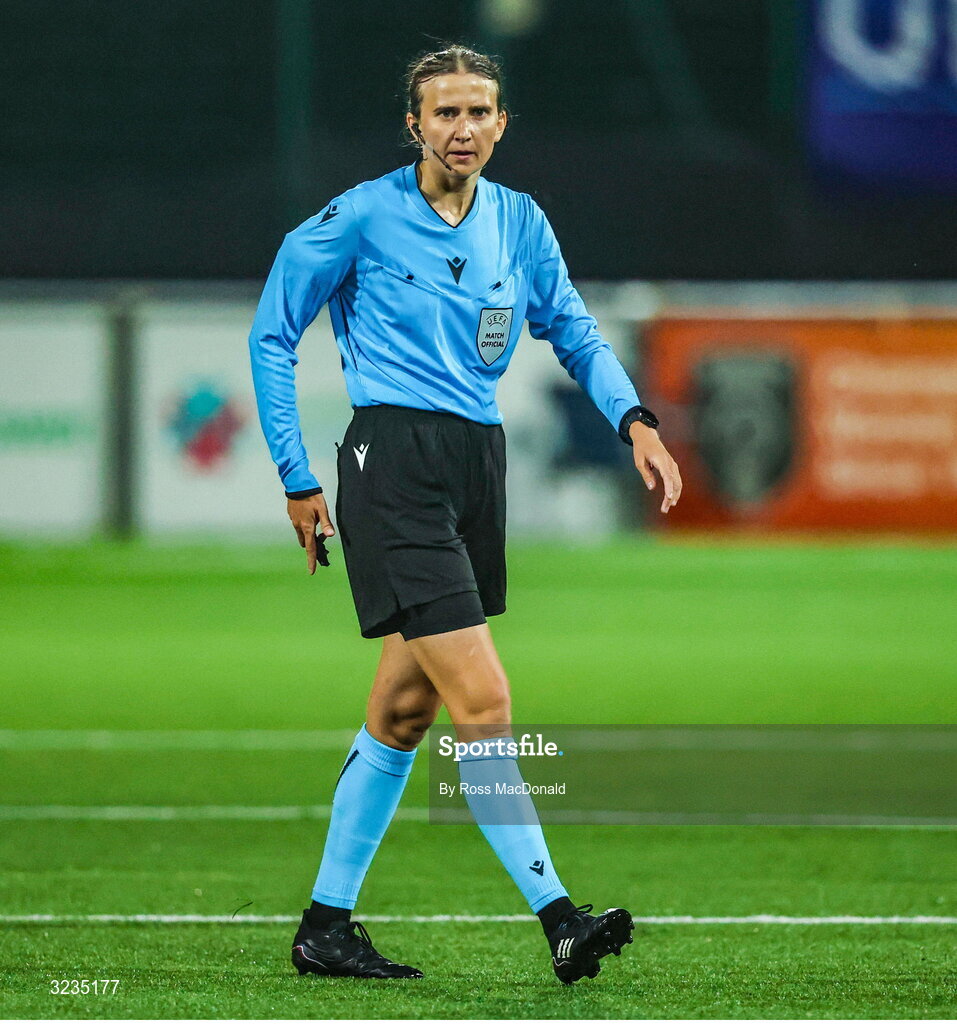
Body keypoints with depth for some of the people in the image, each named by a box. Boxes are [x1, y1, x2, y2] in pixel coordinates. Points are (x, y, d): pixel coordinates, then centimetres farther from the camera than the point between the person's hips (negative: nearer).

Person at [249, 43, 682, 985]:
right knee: (483, 701, -15)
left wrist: (633, 419, 1)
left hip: (478, 462, 6)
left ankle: (326, 925, 21)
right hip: (395, 461, -6)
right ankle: (558, 919, -17)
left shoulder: (520, 224, 11)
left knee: (406, 709, 11)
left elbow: (574, 331, 20)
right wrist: (296, 476, 0)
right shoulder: (362, 217, -5)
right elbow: (271, 335, 3)